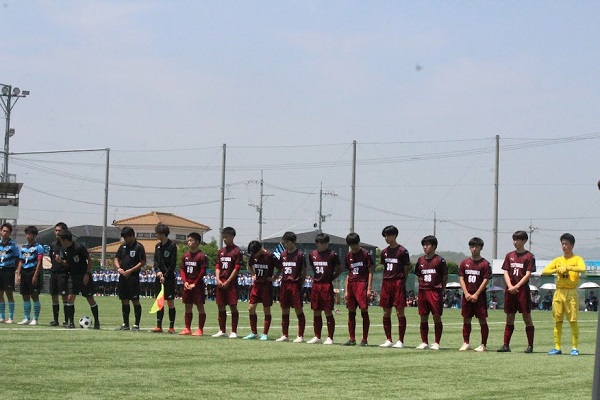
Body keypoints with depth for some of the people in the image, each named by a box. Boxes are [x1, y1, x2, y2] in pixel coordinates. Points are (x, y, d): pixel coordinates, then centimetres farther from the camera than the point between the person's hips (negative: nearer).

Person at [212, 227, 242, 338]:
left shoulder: (236, 251, -4)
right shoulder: (221, 251, 14)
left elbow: (237, 268, -8)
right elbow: (217, 266, 13)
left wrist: (228, 281, -12)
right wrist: (218, 280, -2)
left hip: (231, 283, -6)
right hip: (220, 283, 6)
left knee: (233, 306, -5)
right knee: (221, 307, 8)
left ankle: (234, 331, -2)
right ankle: (222, 331, 15)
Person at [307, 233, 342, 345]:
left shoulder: (332, 254, -4)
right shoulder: (312, 254, 9)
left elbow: (339, 269, 2)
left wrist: (331, 278, -3)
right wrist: (317, 277, 10)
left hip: (327, 285, -5)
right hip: (316, 284, 5)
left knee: (328, 312, -3)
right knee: (316, 312, 9)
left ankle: (330, 337, 2)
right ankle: (317, 337, 16)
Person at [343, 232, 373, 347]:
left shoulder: (365, 254, -3)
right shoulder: (348, 256, 14)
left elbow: (370, 272, -3)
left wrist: (369, 288, -10)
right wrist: (346, 291, 13)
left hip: (362, 283, -6)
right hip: (351, 285, 6)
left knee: (364, 311, -8)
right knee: (351, 312, 6)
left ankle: (364, 339, -5)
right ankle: (352, 339, 11)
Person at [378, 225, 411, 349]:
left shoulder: (402, 251, -4)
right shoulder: (384, 252, 14)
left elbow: (406, 270, -2)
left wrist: (402, 283, -6)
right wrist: (384, 282, 10)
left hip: (398, 283, -6)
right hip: (386, 284, 6)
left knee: (400, 312, -4)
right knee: (386, 313, 7)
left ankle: (400, 341, -1)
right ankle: (388, 340, 14)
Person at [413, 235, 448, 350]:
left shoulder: (439, 260, -3)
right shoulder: (420, 260, 11)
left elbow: (445, 277, 1)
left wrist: (442, 291, -3)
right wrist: (421, 289, 7)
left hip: (435, 292, -5)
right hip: (423, 292, 5)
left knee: (437, 317, -2)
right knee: (423, 318, 6)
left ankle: (436, 343, 4)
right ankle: (424, 342, 13)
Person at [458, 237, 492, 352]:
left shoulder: (485, 264, -2)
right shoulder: (464, 263, 9)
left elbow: (485, 281, -6)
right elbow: (461, 279, 6)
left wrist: (476, 294, -12)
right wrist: (466, 293, -6)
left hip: (479, 296, -4)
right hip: (467, 296, 4)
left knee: (482, 320, -3)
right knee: (466, 320, 7)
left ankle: (483, 344, 1)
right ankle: (466, 343, 15)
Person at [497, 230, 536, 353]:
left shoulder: (529, 256, -1)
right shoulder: (509, 256, 12)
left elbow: (528, 274, -8)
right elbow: (506, 272, 8)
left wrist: (517, 287, -16)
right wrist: (510, 286, -9)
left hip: (523, 289, -4)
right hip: (510, 291, 5)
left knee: (527, 317, -2)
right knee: (509, 318, 7)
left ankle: (530, 345, 0)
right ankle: (506, 345, 8)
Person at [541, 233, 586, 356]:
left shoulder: (577, 259, 1)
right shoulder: (558, 260, 14)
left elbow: (582, 268, -20)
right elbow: (544, 271, 8)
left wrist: (567, 267, -22)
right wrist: (556, 270, -8)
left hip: (571, 292, -4)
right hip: (559, 292, 4)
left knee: (573, 321, -5)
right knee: (557, 321, 4)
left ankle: (575, 347, -1)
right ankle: (557, 347, 8)